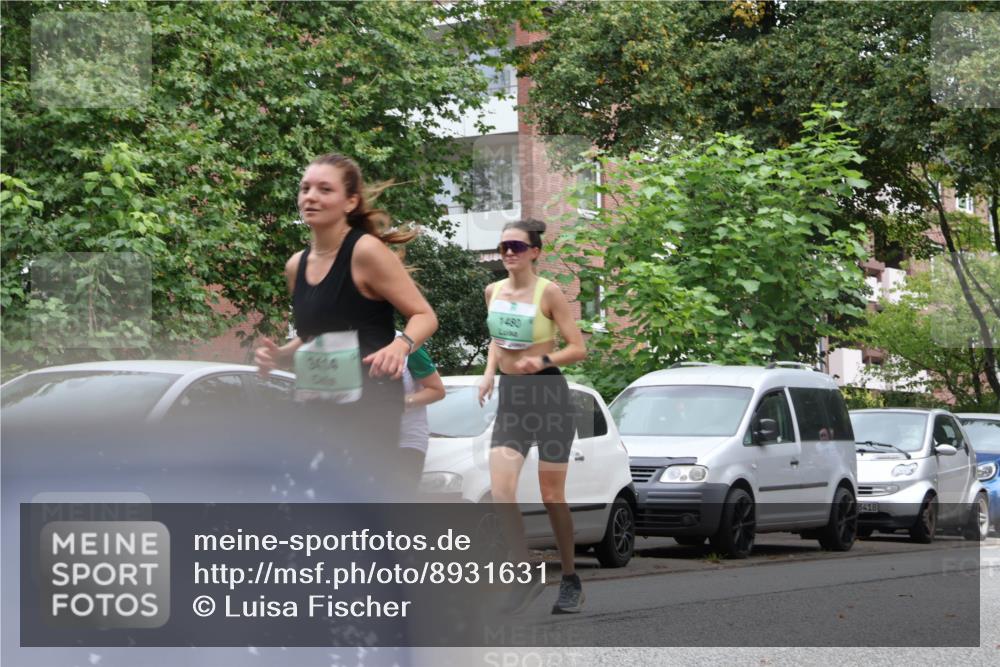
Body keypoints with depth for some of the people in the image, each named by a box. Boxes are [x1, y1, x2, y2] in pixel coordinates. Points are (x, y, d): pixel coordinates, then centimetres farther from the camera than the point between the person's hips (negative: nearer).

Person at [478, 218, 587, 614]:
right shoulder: (493, 291, 7)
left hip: (548, 392, -5)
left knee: (552, 496, 2)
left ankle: (571, 581, 17)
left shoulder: (549, 293, -9)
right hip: (509, 397, 5)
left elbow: (578, 348, -9)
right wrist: (489, 372, 6)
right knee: (501, 491, -12)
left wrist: (542, 360, -26)